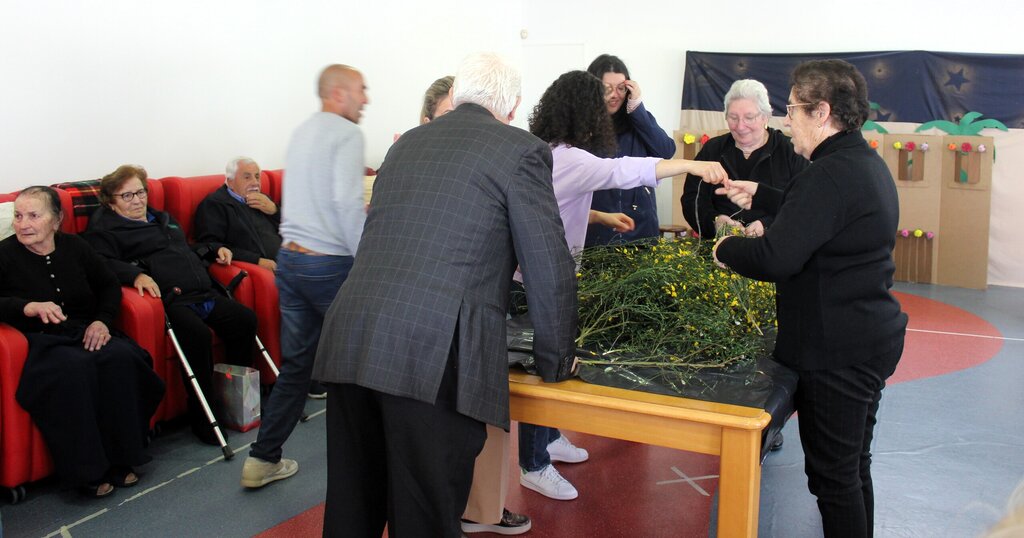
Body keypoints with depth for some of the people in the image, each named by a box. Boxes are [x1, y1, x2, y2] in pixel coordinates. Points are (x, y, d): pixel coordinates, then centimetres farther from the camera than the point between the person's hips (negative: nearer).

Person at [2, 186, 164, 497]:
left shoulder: (74, 247, 13)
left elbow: (109, 285, 20)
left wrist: (102, 320, 2)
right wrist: (28, 307, -24)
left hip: (85, 333, 4)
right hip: (40, 342, -4)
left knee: (121, 357, -30)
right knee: (72, 368, -38)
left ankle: (120, 459, -19)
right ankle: (87, 470, -27)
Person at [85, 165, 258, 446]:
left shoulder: (162, 218, 32)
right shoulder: (104, 227, 8)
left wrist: (214, 249, 27)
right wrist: (136, 274, -26)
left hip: (204, 294, 8)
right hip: (170, 300, -8)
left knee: (245, 319, -11)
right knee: (197, 334, -33)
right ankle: (203, 417, -22)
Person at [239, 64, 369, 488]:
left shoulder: (302, 132, 15)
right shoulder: (345, 133, -11)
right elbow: (347, 202, -22)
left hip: (290, 259, 8)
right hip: (331, 263, -8)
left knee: (296, 362, 14)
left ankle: (263, 459, 17)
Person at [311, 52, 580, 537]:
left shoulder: (405, 144, 21)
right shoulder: (521, 150, 2)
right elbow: (550, 269, 2)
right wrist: (556, 362, 15)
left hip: (348, 342, 6)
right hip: (434, 354, -6)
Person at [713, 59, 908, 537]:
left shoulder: (830, 174, -24)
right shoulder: (867, 163, 9)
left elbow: (774, 259, -30)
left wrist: (726, 248, -12)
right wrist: (759, 195, 23)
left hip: (836, 352, -10)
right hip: (874, 338, 10)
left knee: (833, 476, 3)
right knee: (854, 466, 23)